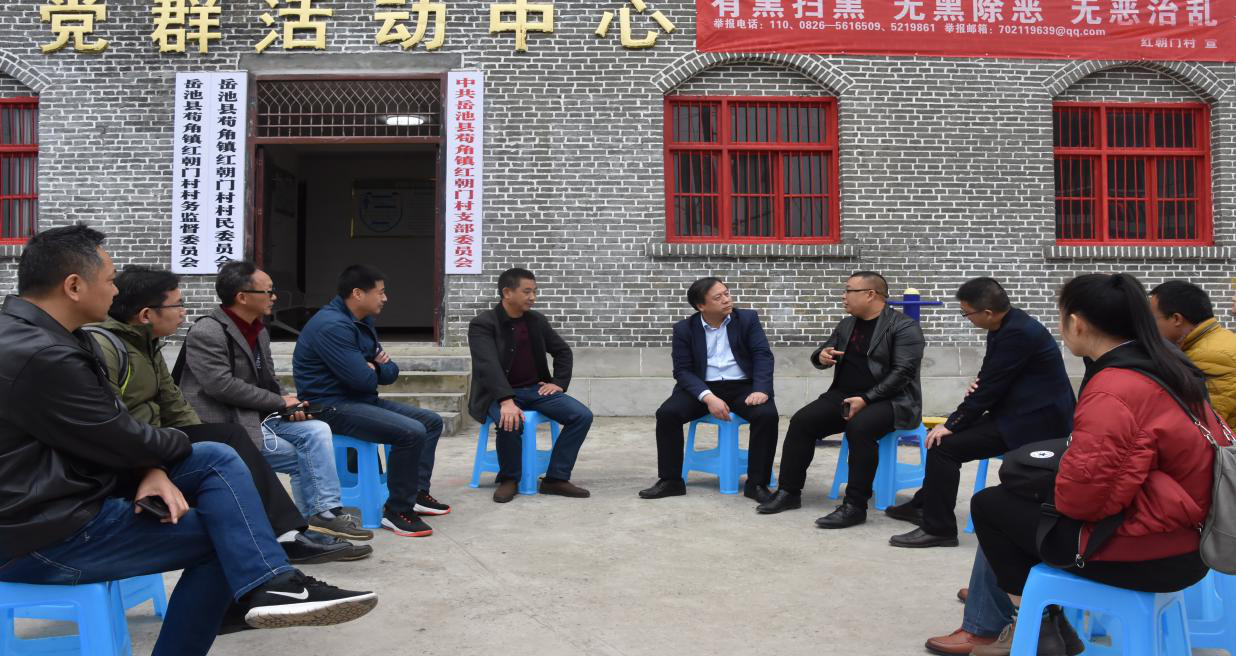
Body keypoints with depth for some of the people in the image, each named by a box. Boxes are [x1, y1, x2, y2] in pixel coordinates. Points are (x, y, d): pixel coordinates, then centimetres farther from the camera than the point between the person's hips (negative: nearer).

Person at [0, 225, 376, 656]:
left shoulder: (43, 335, 8)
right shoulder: (39, 357, -26)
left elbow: (113, 431, 9)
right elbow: (123, 439, -18)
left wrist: (153, 469, -9)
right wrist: (184, 443, 3)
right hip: (44, 533, -10)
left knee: (218, 459, -2)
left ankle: (268, 585, -9)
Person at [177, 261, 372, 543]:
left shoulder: (259, 331, 11)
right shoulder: (206, 333, -15)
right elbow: (222, 386, -23)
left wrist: (288, 403, -5)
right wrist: (280, 402, -16)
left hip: (259, 417, 7)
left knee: (317, 431, -13)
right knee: (304, 456, -13)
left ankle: (323, 514, -12)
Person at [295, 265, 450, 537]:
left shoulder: (363, 321, 12)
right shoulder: (332, 325, -20)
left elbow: (391, 372, 12)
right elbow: (363, 379, -25)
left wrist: (377, 367, -12)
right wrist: (377, 370, -1)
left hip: (361, 401, 10)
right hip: (332, 407, -10)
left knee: (432, 421, 9)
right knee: (412, 432, -26)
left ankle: (417, 492, 14)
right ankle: (397, 511, -13)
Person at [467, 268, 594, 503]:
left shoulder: (537, 321, 7)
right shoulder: (482, 324, -11)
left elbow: (563, 351, 19)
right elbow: (488, 365, -25)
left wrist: (559, 383, 3)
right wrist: (507, 401, -39)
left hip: (535, 389, 5)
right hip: (499, 394, -5)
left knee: (582, 416, -15)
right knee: (511, 422, -38)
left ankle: (556, 479, -6)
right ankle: (509, 479, -9)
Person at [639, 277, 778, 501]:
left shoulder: (748, 318, 2)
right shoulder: (684, 329, 1)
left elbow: (762, 355, -4)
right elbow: (683, 370, -5)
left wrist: (761, 389, -22)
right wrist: (708, 397, -22)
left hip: (742, 386, 0)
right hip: (703, 387, 0)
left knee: (767, 415, -29)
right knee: (667, 413, -23)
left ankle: (756, 483, -15)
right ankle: (671, 480, -9)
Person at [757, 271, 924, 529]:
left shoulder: (904, 326, -8)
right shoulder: (846, 325, 14)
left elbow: (902, 372, -17)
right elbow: (821, 354, 22)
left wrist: (866, 399, -25)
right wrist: (821, 356, -4)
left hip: (890, 400, -6)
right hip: (845, 395, 7)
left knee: (859, 427, -36)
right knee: (801, 421, -14)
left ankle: (855, 506, -27)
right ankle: (789, 492, -4)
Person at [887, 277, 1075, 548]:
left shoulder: (1019, 333, -24)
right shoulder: (1007, 324, 4)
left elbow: (991, 386, -21)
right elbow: (989, 379, 14)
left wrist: (951, 424, -12)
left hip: (1034, 422, -10)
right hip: (1018, 411, 10)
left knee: (944, 444, -15)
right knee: (947, 433, 16)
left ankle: (938, 528, -5)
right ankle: (924, 504, 31)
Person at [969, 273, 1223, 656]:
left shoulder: (1112, 392, -25)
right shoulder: (1166, 365, 3)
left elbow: (1082, 496, -27)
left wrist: (1055, 491, -2)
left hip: (1142, 552, -9)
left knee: (988, 505, 4)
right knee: (1020, 492, 22)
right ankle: (1050, 622, 23)